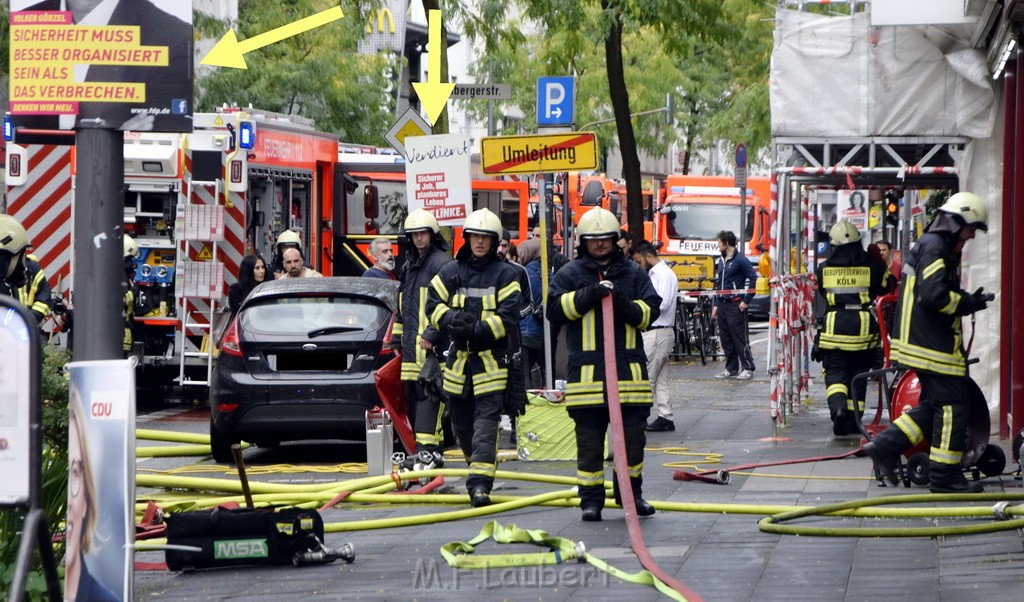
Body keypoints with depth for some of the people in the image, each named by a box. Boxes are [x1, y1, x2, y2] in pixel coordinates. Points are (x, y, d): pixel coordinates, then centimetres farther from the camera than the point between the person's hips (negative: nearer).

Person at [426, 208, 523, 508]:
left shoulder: (506, 274, -1)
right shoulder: (450, 273, 11)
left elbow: (508, 317, -9)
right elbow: (433, 305, 6)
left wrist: (476, 329, -21)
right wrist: (451, 318, -16)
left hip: (492, 361, -5)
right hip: (459, 359, 5)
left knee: (485, 423, -12)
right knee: (461, 421, 13)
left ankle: (480, 483, -18)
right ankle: (478, 464, 35)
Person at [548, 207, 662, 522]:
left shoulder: (633, 273, 12)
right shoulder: (570, 274, 7)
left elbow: (651, 310, 5)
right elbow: (555, 309, -4)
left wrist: (627, 306, -14)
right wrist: (587, 296, -15)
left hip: (629, 365, 2)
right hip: (586, 370, -2)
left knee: (633, 435, 5)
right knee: (589, 438, 0)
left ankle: (631, 492, 19)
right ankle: (591, 499, 7)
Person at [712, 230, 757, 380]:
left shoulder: (740, 260, -9)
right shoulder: (722, 261, 17)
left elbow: (753, 279, -13)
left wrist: (746, 300, -15)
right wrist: (716, 305, 18)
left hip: (735, 305, -8)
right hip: (723, 304, 8)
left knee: (740, 337, -7)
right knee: (726, 339, 9)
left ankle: (747, 369, -4)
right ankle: (731, 369, 15)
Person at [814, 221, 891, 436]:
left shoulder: (824, 269, 0)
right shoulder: (872, 266, -2)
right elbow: (885, 288, 12)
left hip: (834, 328, -1)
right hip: (864, 328, 1)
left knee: (835, 373, 3)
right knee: (858, 376, 11)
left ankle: (838, 408, -24)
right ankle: (853, 421, 11)